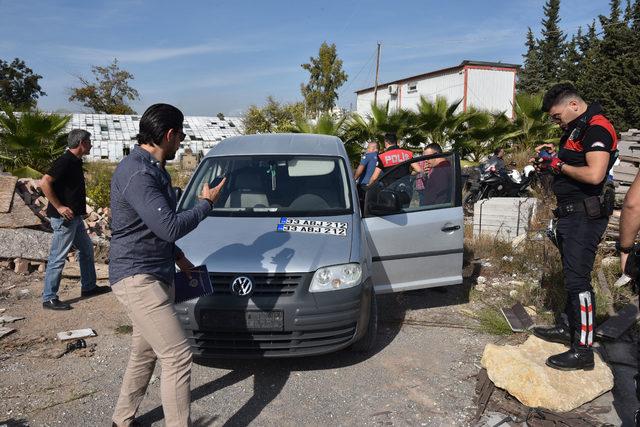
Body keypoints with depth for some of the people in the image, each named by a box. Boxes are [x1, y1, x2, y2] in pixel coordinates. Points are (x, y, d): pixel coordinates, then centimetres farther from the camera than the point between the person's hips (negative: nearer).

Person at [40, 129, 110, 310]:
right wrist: (59, 207, -21)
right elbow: (44, 183, -25)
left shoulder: (76, 161, 11)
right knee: (58, 258, -3)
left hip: (75, 217, 10)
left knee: (87, 249, 18)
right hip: (64, 218, -10)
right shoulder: (65, 161, -18)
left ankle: (88, 287, 31)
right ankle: (49, 298, 7)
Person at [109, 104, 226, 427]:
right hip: (137, 278, -10)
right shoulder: (136, 173, -21)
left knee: (144, 352, 20)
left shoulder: (152, 168, 12)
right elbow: (169, 227, -28)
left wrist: (175, 254, 18)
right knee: (178, 357, -9)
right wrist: (207, 203, -13)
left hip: (155, 274, 10)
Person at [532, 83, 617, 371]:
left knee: (578, 280, -8)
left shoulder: (597, 128, -16)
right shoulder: (576, 128, 15)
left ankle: (583, 350, 0)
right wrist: (552, 160, 8)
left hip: (585, 215, -11)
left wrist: (561, 166, -14)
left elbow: (594, 174, -28)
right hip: (570, 214, 11)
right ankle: (571, 329, 33)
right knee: (572, 276, 19)